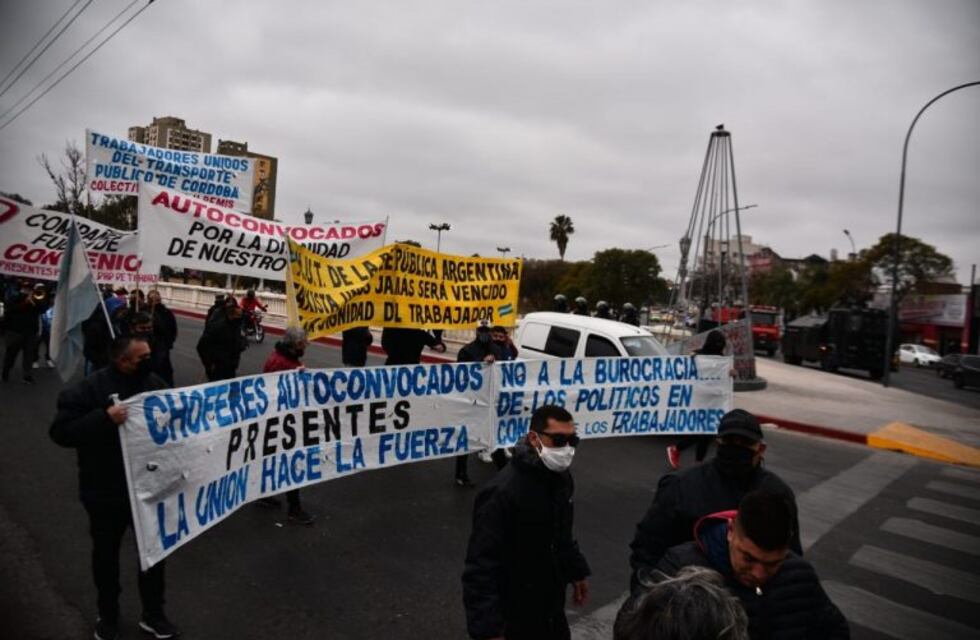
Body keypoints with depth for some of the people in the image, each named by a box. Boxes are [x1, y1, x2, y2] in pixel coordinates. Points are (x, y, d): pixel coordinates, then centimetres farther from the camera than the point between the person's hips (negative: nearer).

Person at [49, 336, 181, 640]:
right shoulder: (88, 389, -16)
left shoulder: (154, 384, -2)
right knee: (106, 553, 16)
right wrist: (104, 418, -32)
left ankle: (153, 614, 33)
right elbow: (60, 431, -21)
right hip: (106, 492, -3)